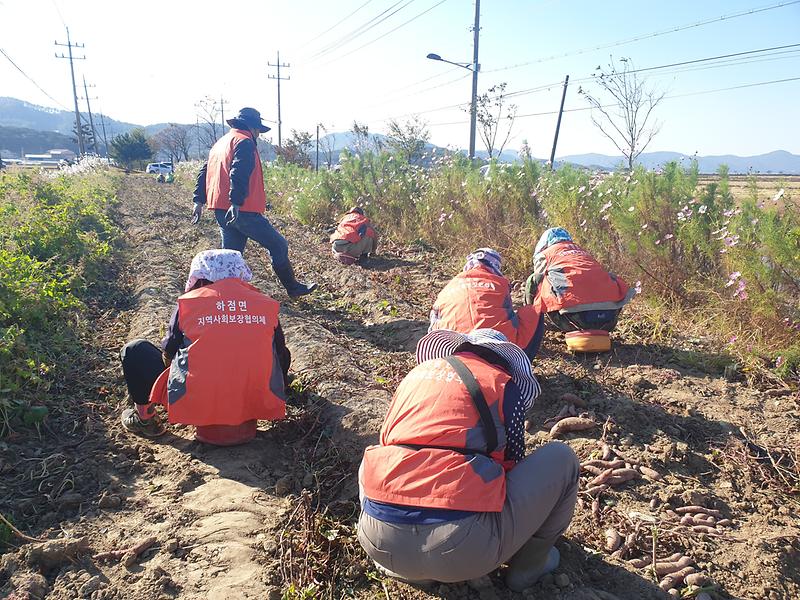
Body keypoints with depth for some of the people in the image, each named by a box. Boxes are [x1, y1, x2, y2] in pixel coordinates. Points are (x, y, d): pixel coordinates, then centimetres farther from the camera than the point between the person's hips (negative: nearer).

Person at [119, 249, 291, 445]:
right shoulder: (266, 304, 5)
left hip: (195, 407, -2)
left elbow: (168, 353, 11)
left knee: (135, 350, 17)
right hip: (257, 406, 2)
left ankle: (144, 418, 21)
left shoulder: (188, 302, 0)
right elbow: (282, 359, 13)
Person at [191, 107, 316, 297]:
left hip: (220, 210, 9)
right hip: (242, 210, -9)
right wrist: (236, 203, -31)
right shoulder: (244, 141, -7)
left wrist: (199, 201, 22)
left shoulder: (221, 142, 23)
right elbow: (239, 174, -23)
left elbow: (204, 172, 23)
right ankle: (293, 288, 9)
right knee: (278, 245, 2)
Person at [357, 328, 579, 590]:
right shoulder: (503, 383, 8)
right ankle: (529, 563, 31)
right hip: (462, 549, -4)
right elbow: (512, 461, 19)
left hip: (378, 541, 5)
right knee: (561, 458, 16)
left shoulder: (416, 374, 20)